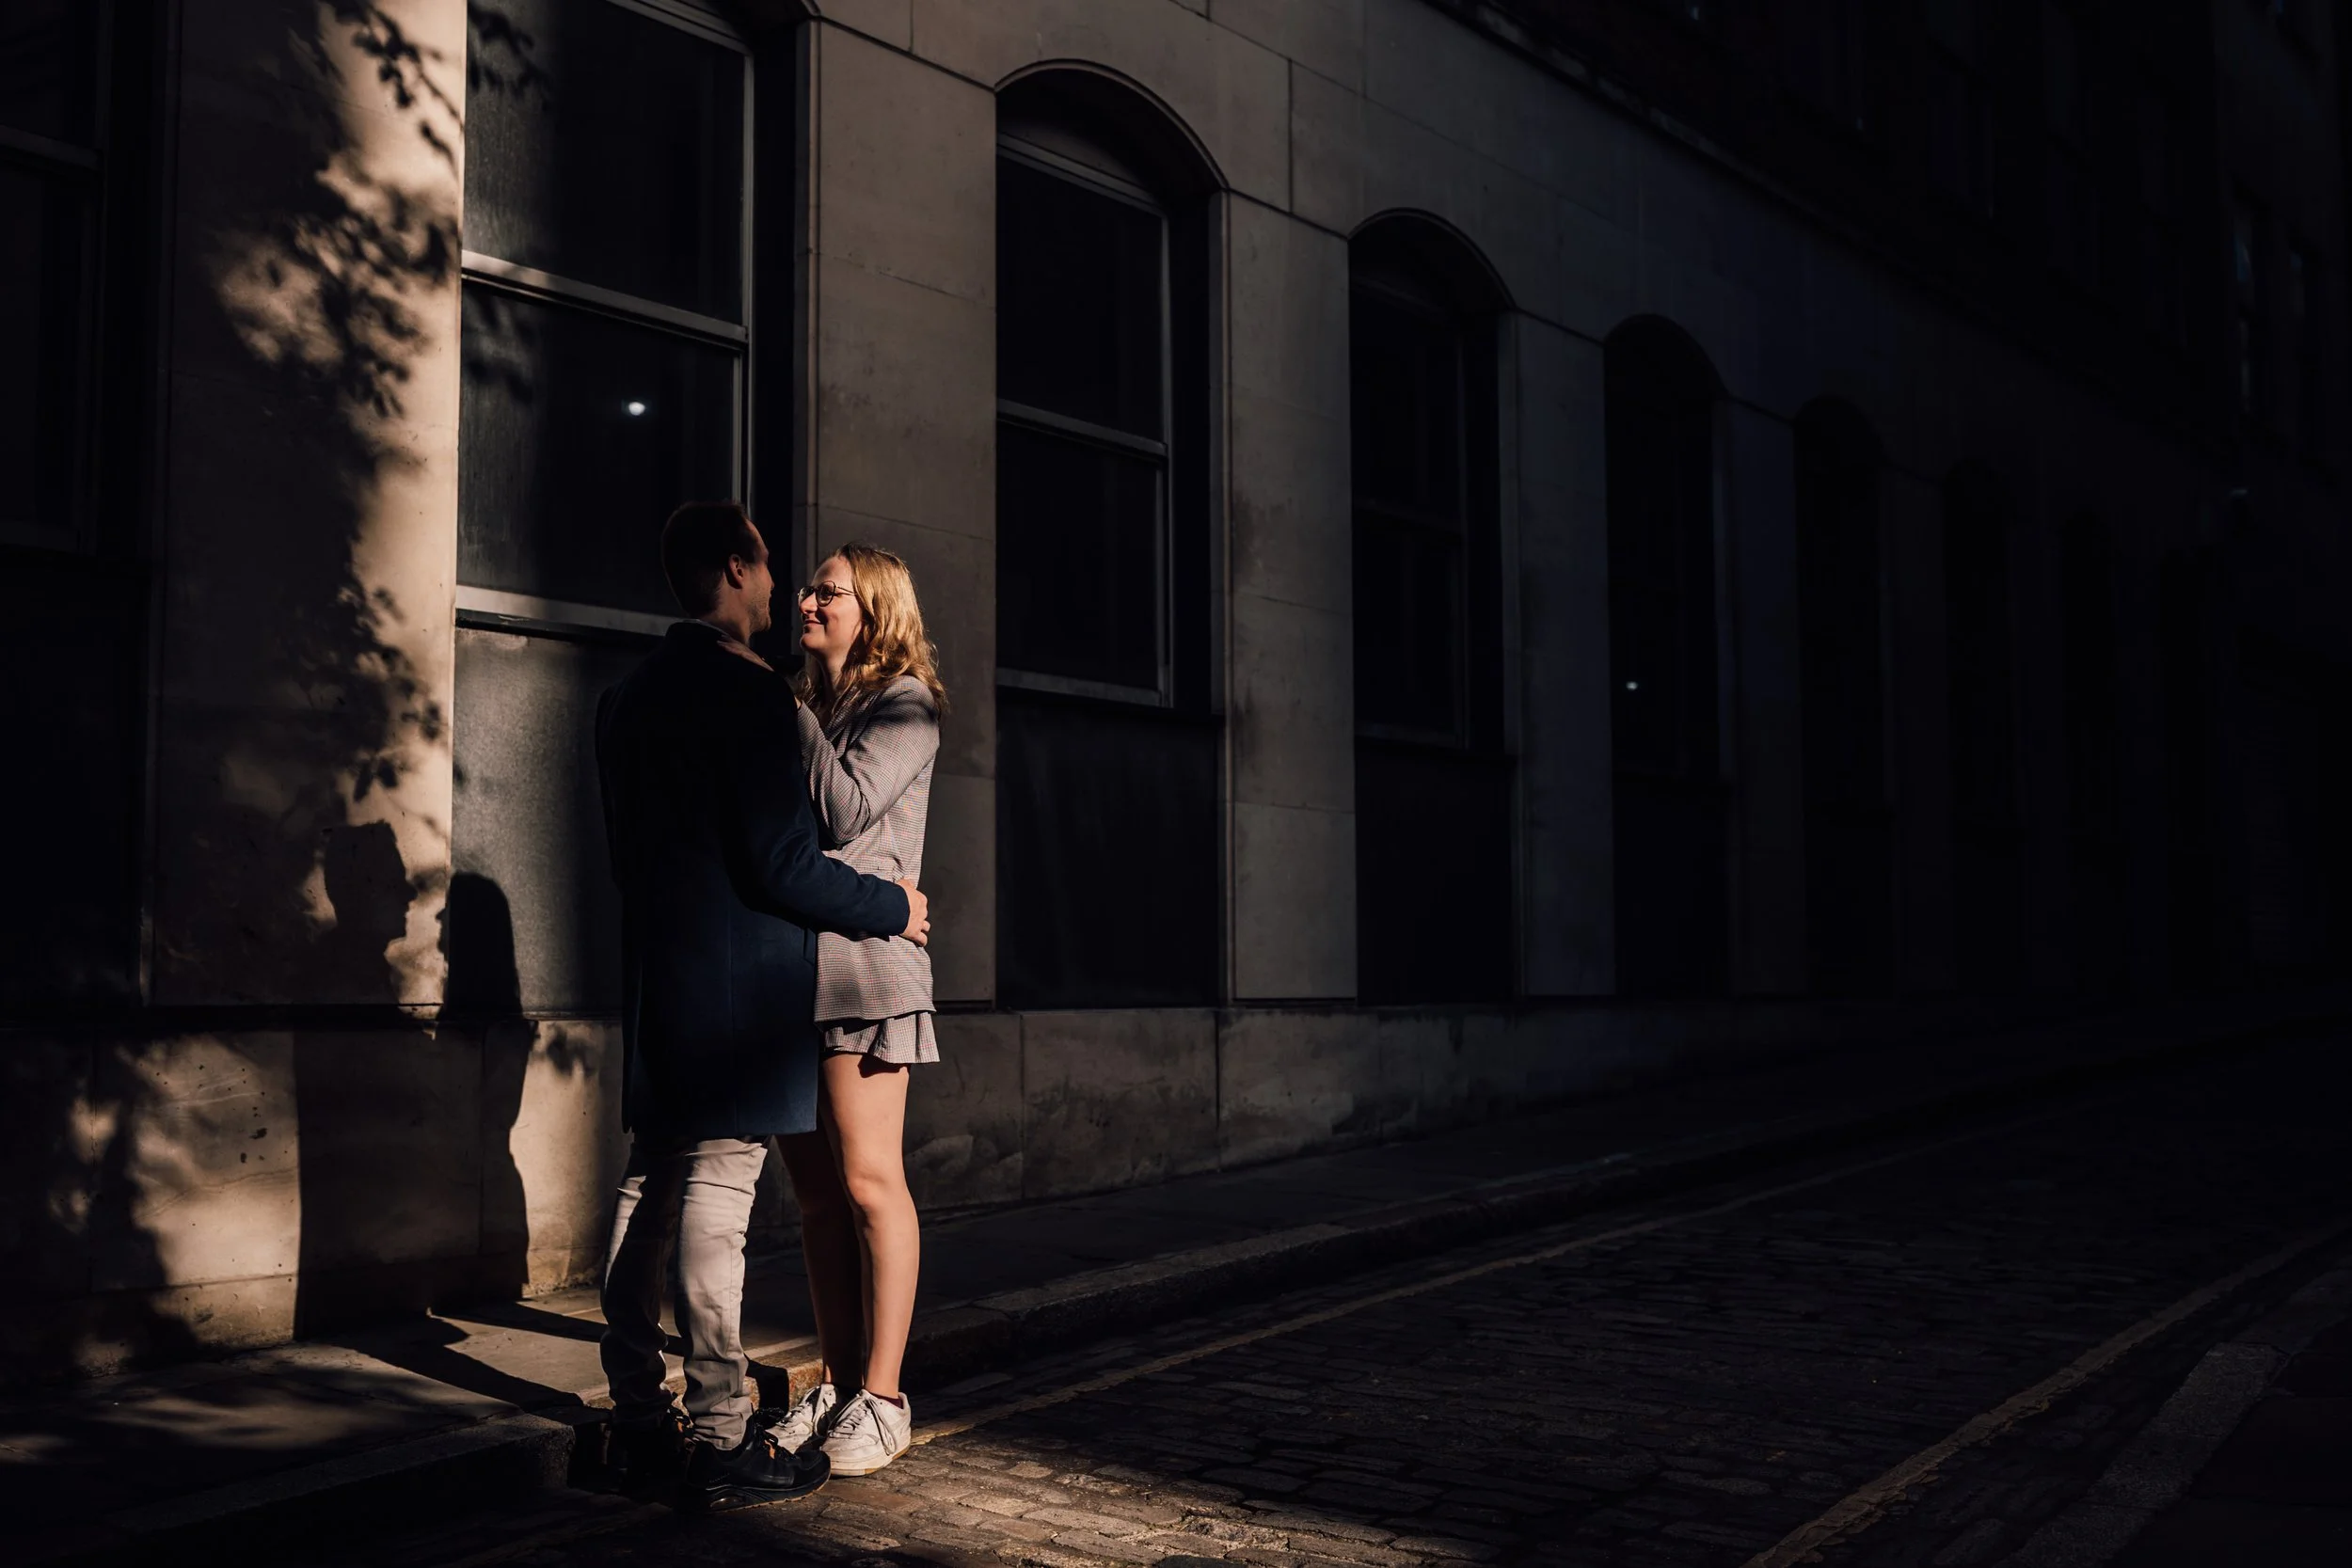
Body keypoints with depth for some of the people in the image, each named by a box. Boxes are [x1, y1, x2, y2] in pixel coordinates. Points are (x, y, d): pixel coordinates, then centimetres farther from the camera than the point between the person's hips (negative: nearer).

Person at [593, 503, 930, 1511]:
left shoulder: (627, 697, 14)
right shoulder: (748, 692, -13)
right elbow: (782, 865, -15)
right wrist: (890, 907, -3)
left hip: (655, 976, 9)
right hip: (739, 986, -9)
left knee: (648, 1196, 10)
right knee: (717, 1200, -7)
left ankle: (638, 1425, 17)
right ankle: (718, 1440, -2)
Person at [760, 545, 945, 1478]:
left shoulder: (902, 703, 0)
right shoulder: (808, 706, 21)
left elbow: (845, 810, -15)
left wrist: (790, 709, -7)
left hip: (859, 963, -7)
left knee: (868, 1183, -5)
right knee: (815, 1191, 9)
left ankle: (881, 1399, 1)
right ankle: (836, 1384, 16)